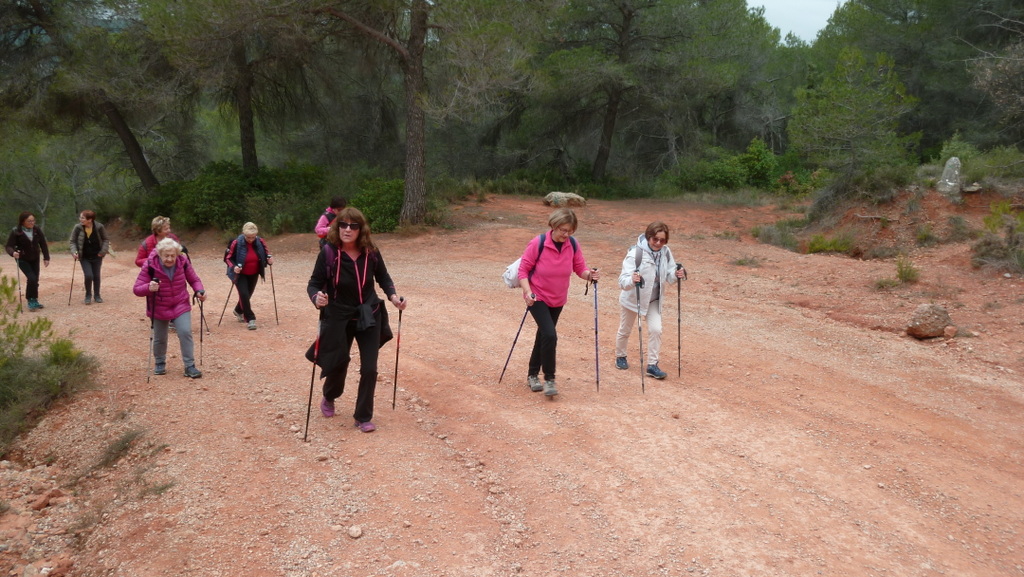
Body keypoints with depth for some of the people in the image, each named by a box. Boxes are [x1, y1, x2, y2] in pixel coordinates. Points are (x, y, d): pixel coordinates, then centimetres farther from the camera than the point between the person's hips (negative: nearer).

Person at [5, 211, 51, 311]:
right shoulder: (15, 232, -17)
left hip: (35, 259, 4)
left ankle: (34, 300, 23)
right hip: (22, 259, -4)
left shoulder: (37, 230, -7)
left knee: (35, 280, 6)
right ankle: (31, 301, -4)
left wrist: (46, 258, -5)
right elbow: (9, 246, -18)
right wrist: (13, 253, -40)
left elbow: (43, 244, -1)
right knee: (31, 278, -17)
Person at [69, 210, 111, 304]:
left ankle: (97, 295, 26)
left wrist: (103, 251, -11)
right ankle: (88, 295, 9)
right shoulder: (78, 228, -13)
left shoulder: (99, 227, -13)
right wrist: (74, 251, -19)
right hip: (84, 258, -1)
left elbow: (105, 240, 1)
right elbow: (72, 241, -3)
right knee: (88, 276, -12)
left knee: (96, 276, 8)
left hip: (96, 257, 1)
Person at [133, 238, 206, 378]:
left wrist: (199, 290, -20)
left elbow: (194, 279, 1)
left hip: (181, 305, 1)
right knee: (159, 338, 12)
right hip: (159, 308, -1)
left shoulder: (183, 262, -14)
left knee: (185, 333, -14)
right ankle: (159, 364, 38)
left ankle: (190, 366, -3)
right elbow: (137, 289, -20)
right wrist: (149, 288, -42)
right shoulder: (150, 266, -21)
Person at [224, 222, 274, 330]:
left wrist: (269, 259, -19)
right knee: (244, 294, -18)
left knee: (248, 294, 17)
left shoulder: (260, 242, -13)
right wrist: (233, 266, -30)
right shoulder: (236, 243, -21)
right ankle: (250, 319, -11)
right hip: (240, 274, -4)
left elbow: (266, 252, 3)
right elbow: (228, 257, -12)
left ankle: (238, 311, 46)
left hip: (253, 274, 4)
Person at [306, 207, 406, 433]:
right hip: (339, 319, -2)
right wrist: (317, 298, -35)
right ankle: (329, 398, 47)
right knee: (338, 364, 13)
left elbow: (383, 277, 5)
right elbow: (314, 284, -13)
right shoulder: (328, 252, -18)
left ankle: (363, 417, 18)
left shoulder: (371, 252, -10)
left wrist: (393, 296, -12)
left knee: (369, 369, -1)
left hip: (369, 317, 2)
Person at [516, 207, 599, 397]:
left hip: (558, 300, 5)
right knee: (550, 335, -19)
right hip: (538, 298, -5)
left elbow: (580, 268, -1)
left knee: (543, 336, 17)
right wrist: (527, 291, -27)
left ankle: (533, 374, 35)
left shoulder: (573, 245, -9)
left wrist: (589, 274, -23)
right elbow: (523, 269, -14)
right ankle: (549, 379, -5)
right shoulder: (538, 243, -20)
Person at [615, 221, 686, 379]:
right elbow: (623, 280, -33)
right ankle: (620, 356, 42)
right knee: (625, 330, 16)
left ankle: (652, 365, 5)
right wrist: (631, 280, -55)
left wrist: (676, 275, -26)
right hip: (632, 298, -3)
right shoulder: (635, 253, -29)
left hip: (653, 300, 3)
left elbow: (668, 276, -4)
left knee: (655, 329, -9)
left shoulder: (666, 252, -13)